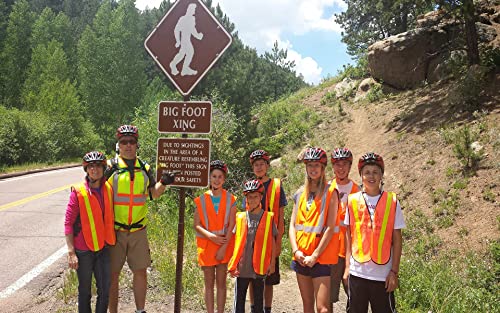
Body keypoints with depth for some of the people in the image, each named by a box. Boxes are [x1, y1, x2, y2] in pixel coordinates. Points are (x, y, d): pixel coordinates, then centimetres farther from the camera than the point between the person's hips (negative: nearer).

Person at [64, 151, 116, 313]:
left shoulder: (109, 189, -1)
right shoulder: (78, 192, -13)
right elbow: (68, 223, -11)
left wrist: (112, 242, 11)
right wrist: (71, 252, -13)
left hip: (103, 247, 4)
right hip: (84, 249, -3)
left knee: (105, 290, 10)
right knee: (85, 290, 12)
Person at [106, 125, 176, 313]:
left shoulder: (145, 168, 9)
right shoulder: (111, 167, -3)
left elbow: (153, 194, 13)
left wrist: (163, 183, -6)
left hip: (138, 229, 3)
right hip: (114, 230, -3)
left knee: (140, 271, 10)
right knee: (112, 273, 5)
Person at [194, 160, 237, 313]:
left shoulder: (230, 199, 0)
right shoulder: (201, 199, 2)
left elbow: (231, 225, -5)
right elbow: (197, 225, -1)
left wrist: (224, 247, -11)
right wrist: (212, 236, -16)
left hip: (224, 243, 0)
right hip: (206, 244, 1)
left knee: (221, 282, 5)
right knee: (209, 282, 5)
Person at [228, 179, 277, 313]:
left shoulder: (268, 217, 1)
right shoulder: (240, 217, 4)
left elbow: (272, 242, 4)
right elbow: (235, 242, 7)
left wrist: (272, 263, 0)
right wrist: (232, 264, 2)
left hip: (260, 267, -1)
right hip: (242, 267, 1)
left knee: (259, 302, 10)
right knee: (239, 302, 6)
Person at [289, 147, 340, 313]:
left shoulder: (330, 193, -4)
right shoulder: (300, 193, 10)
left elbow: (330, 228, -11)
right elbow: (292, 225, 8)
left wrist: (315, 255, -14)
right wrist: (296, 251, -6)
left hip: (321, 257, -5)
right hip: (301, 258, 5)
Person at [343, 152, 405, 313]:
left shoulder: (392, 201, -1)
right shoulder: (353, 200, 3)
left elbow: (397, 239, 1)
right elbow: (349, 236, 7)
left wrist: (394, 271, -3)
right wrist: (347, 266, 2)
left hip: (383, 274, -1)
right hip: (357, 272, 1)